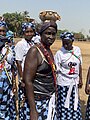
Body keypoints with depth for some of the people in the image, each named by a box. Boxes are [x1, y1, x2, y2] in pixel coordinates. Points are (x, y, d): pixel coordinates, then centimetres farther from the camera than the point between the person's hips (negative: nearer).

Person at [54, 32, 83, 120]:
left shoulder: (77, 50, 0)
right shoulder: (59, 53, -14)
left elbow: (79, 65, 10)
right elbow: (55, 70, -14)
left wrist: (80, 79, 13)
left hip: (74, 83, 4)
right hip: (63, 83, -4)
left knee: (75, 105, 13)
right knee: (64, 106, 4)